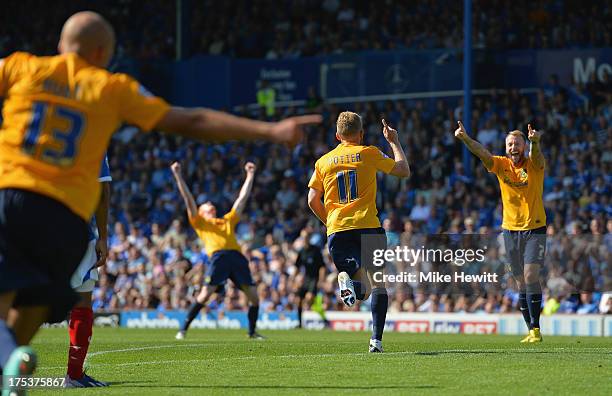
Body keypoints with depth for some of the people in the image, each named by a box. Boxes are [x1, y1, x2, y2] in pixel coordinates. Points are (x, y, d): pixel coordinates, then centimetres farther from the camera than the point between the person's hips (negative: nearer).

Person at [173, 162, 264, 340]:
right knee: (206, 294, -15)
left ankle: (252, 332, 11)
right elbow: (188, 199, 16)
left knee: (253, 295, -4)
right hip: (218, 257, -4)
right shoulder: (199, 222, 22)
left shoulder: (228, 220, 33)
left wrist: (250, 175, 39)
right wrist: (178, 175, 11)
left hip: (237, 256, 4)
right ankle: (183, 329, -7)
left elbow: (242, 198, 37)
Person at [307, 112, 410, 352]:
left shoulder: (324, 161, 13)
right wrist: (394, 142, 25)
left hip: (337, 231, 2)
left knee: (362, 292, 7)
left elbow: (313, 200, 10)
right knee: (378, 284, 9)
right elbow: (404, 171, 13)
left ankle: (347, 279, -29)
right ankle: (376, 339, -6)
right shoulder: (369, 153, 5)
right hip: (368, 227, -2)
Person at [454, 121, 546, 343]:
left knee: (530, 276, -16)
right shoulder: (501, 164, 1)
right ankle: (531, 330, 12)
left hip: (535, 228, -4)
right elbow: (481, 152, -15)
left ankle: (536, 329, -14)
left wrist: (535, 141, -52)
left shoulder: (534, 165, -7)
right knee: (521, 282, 5)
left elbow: (536, 155, -29)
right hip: (510, 230, 4)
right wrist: (465, 138, -34)